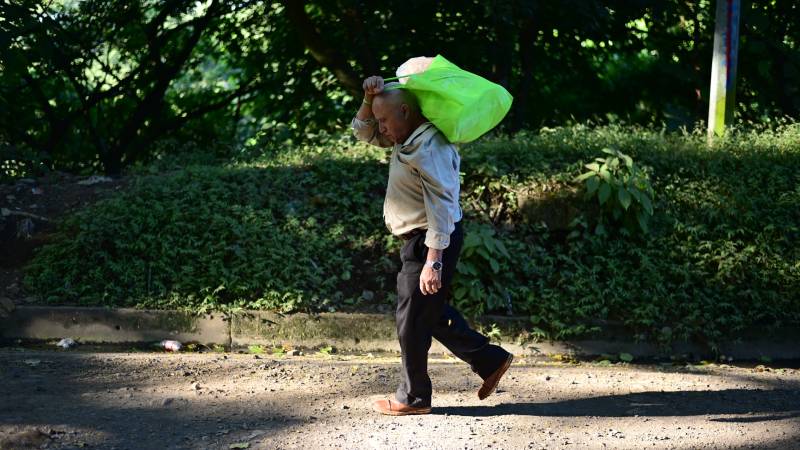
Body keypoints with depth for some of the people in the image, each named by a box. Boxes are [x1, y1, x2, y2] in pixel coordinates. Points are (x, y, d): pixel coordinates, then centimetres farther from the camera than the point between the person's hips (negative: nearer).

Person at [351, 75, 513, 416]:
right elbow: (363, 131, 20)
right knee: (432, 312, 19)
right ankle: (491, 360, 25)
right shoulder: (407, 138, 9)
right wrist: (370, 99, 0)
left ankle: (413, 398, 14)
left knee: (412, 321, 1)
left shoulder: (429, 148, -22)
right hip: (418, 239, 10)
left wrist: (433, 261, -29)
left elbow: (442, 207, -27)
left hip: (432, 242, -10)